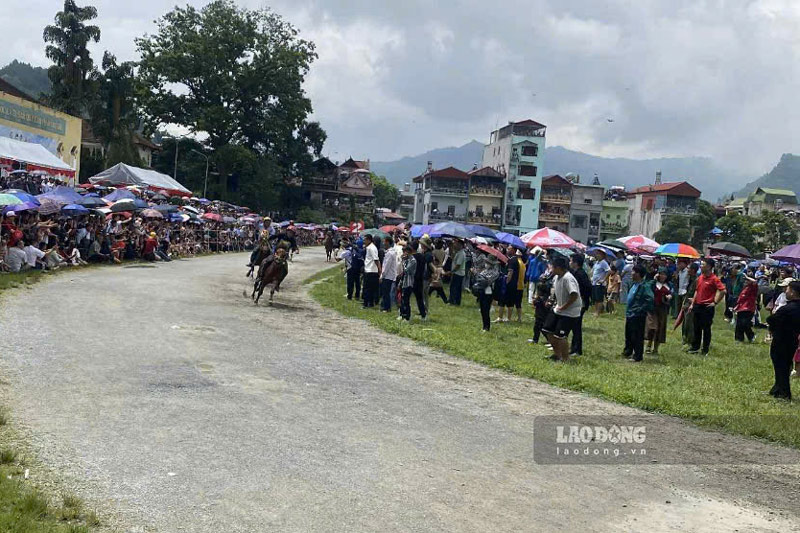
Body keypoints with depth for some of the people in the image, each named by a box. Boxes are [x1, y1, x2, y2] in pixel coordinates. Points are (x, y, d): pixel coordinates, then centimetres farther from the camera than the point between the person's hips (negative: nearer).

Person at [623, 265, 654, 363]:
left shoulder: (644, 286, -18)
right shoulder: (634, 285, 10)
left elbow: (650, 299, -26)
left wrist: (641, 310, -21)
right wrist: (628, 311, 15)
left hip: (638, 316, -9)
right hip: (630, 314, 9)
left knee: (637, 337, 0)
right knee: (628, 335, 20)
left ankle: (637, 357, 9)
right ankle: (628, 352, 35)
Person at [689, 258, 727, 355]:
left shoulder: (714, 279, -14)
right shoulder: (700, 277, 10)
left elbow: (723, 291, -19)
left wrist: (715, 302, -14)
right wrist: (692, 304, 15)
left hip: (707, 307, -7)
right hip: (697, 306, 7)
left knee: (706, 329, 3)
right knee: (696, 328, 14)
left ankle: (705, 350, 12)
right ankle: (695, 347, 25)